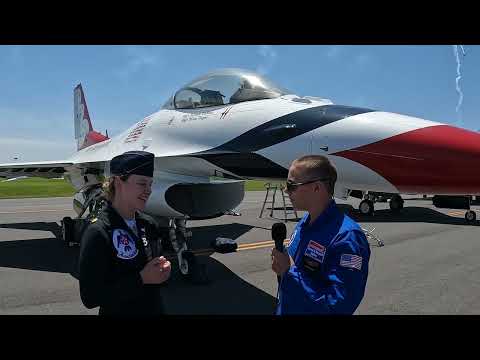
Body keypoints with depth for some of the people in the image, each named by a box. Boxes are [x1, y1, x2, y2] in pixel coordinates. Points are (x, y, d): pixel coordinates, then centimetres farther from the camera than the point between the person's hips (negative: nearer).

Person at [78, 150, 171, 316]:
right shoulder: (97, 233, -22)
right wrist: (141, 279, -25)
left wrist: (163, 269, -11)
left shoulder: (148, 224, -4)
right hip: (117, 311, -5)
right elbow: (90, 298, -22)